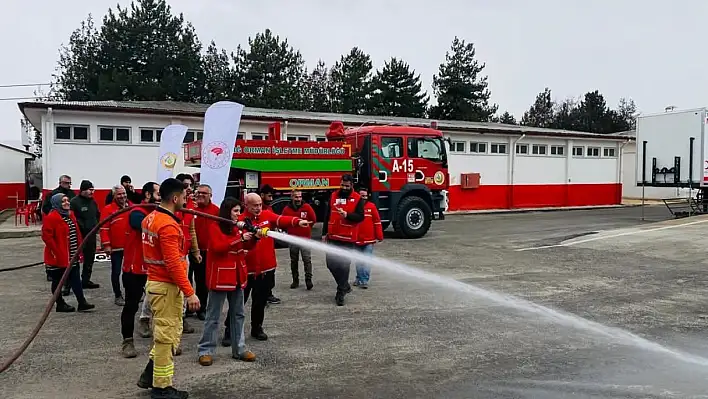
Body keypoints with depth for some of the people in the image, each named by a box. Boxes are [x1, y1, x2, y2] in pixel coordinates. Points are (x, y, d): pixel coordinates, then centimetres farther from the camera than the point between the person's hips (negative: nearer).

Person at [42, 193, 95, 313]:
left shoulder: (70, 215, 12)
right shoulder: (51, 217, -14)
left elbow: (77, 233, 18)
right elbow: (46, 236, -18)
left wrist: (79, 249, 13)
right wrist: (55, 252, -20)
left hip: (72, 256, 8)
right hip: (58, 257, -8)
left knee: (75, 279, 6)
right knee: (58, 280, 7)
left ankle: (82, 302, 7)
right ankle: (60, 304, 17)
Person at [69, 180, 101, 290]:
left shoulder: (93, 202, 13)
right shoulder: (75, 201, -11)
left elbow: (98, 215, 26)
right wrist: (82, 226, -17)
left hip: (91, 235, 8)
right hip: (79, 235, -8)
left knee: (90, 258, 15)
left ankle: (86, 280, 26)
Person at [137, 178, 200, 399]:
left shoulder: (151, 218, 8)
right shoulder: (168, 225, -22)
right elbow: (173, 264, -26)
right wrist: (189, 292, -24)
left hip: (154, 282, 10)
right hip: (166, 286, -10)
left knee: (164, 332, 21)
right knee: (168, 335, 1)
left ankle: (150, 376, 29)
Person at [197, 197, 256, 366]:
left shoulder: (237, 227, 11)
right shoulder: (215, 227, -10)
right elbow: (218, 246, -24)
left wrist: (254, 236, -6)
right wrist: (240, 238, -24)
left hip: (237, 276, 7)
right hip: (220, 276, -7)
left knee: (238, 314, 12)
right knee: (213, 316, 2)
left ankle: (239, 349, 20)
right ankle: (206, 351, 11)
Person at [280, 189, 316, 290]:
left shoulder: (307, 207, -5)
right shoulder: (287, 209, -1)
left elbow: (313, 219, 4)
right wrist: (290, 230, 9)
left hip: (305, 238, -2)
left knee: (307, 259, -9)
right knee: (294, 261, 10)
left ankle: (308, 279, -6)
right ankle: (295, 280, 20)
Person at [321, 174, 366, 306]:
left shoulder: (357, 199, -3)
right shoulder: (333, 196, 9)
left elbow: (360, 216, -9)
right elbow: (327, 215, 14)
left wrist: (347, 215, -25)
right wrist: (324, 233, 13)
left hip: (348, 239, -4)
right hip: (333, 237, 4)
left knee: (344, 265, -2)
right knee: (331, 263, 7)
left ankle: (341, 293, 11)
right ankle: (345, 286, 28)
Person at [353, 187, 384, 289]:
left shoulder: (372, 206, -2)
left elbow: (377, 222, -1)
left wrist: (379, 236, -2)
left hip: (369, 240, -2)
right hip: (357, 240, 2)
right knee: (359, 261, 13)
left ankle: (364, 280, 3)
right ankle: (359, 279, 26)